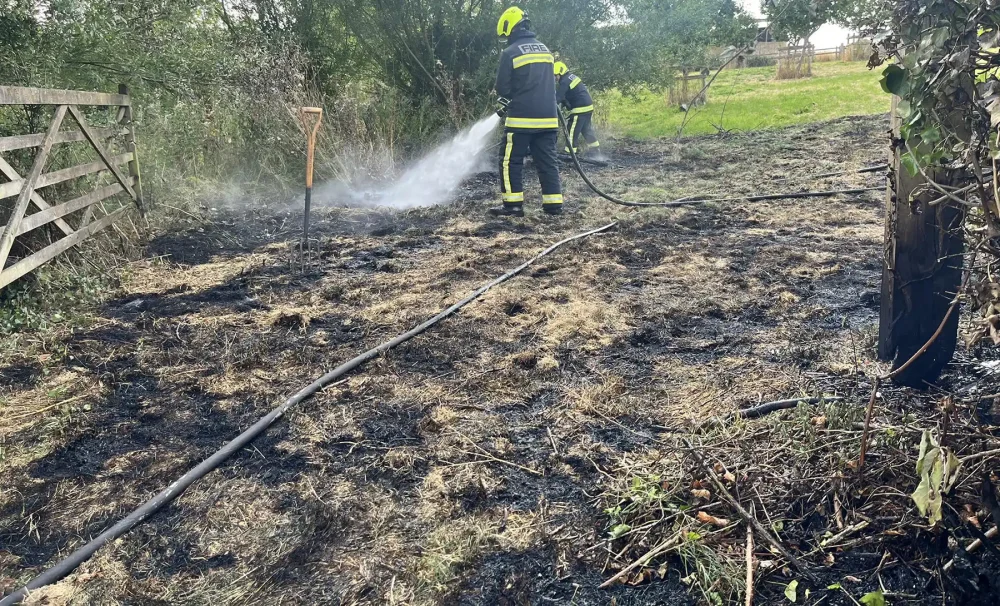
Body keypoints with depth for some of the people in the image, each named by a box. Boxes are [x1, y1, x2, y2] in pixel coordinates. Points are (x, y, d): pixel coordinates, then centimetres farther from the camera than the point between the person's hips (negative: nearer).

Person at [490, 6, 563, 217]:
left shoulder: (510, 53, -7)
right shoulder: (545, 50, 14)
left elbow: (502, 87, -4)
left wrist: (503, 103, 17)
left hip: (521, 118, -6)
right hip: (548, 117, 6)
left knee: (510, 161, 2)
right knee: (547, 161, 9)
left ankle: (513, 204, 0)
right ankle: (554, 203, 7)